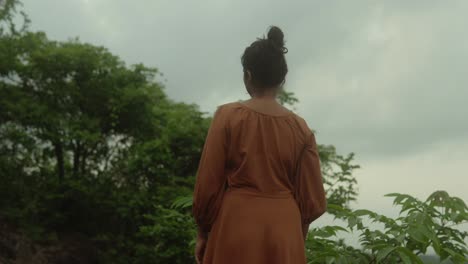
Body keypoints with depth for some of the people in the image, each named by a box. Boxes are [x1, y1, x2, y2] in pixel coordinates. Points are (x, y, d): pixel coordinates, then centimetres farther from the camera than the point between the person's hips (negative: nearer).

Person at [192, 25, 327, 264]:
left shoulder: (228, 116, -5)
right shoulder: (301, 128, 2)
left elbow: (207, 184, -4)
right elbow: (313, 200, 4)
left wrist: (203, 233, 9)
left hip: (235, 230, -2)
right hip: (285, 236, 2)